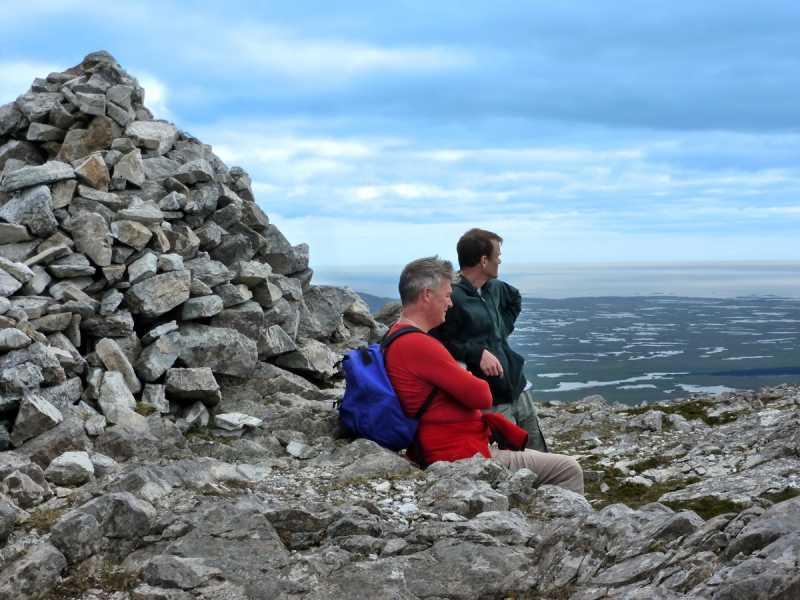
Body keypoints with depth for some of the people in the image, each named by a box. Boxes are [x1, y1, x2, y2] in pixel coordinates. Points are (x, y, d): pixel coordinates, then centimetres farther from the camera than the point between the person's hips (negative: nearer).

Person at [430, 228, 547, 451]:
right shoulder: (452, 298, -18)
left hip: (517, 385, 9)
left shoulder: (494, 289, 9)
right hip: (491, 400, -8)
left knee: (539, 456, 13)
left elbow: (515, 298, 33)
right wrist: (477, 352, -24)